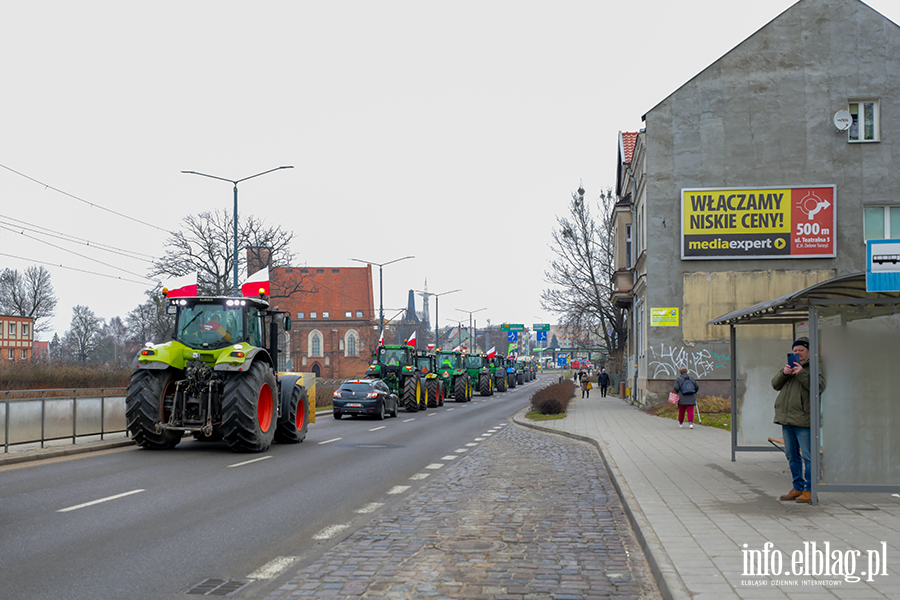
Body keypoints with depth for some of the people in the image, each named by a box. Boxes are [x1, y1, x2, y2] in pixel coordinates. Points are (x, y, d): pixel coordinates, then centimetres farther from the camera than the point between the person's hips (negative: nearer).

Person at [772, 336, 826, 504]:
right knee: (791, 455, 12)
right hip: (786, 418, 7)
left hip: (803, 420, -7)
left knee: (807, 456, -7)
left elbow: (818, 387, -16)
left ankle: (809, 490, -2)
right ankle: (797, 488, 21)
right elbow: (775, 385, 12)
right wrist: (783, 373, -5)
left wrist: (802, 373, -20)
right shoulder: (789, 366, 19)